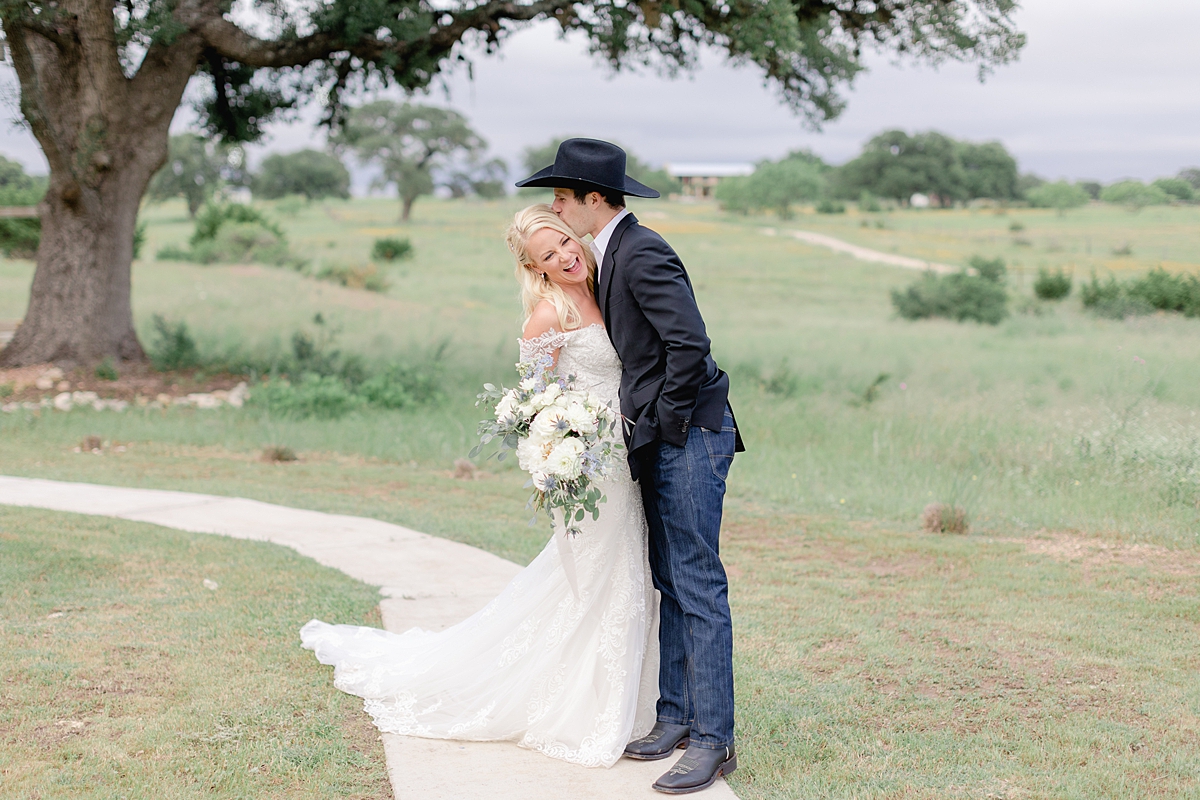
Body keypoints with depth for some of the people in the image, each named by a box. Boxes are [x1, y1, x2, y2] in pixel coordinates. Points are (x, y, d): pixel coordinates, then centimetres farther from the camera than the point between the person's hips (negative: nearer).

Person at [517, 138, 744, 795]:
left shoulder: (644, 255, -17)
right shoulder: (614, 253, 14)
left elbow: (690, 345, -25)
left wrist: (667, 426, -16)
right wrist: (644, 432, 13)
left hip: (691, 438, -10)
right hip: (659, 443, 10)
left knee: (698, 587, -7)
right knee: (669, 584, 13)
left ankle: (712, 740, -2)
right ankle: (675, 718, 20)